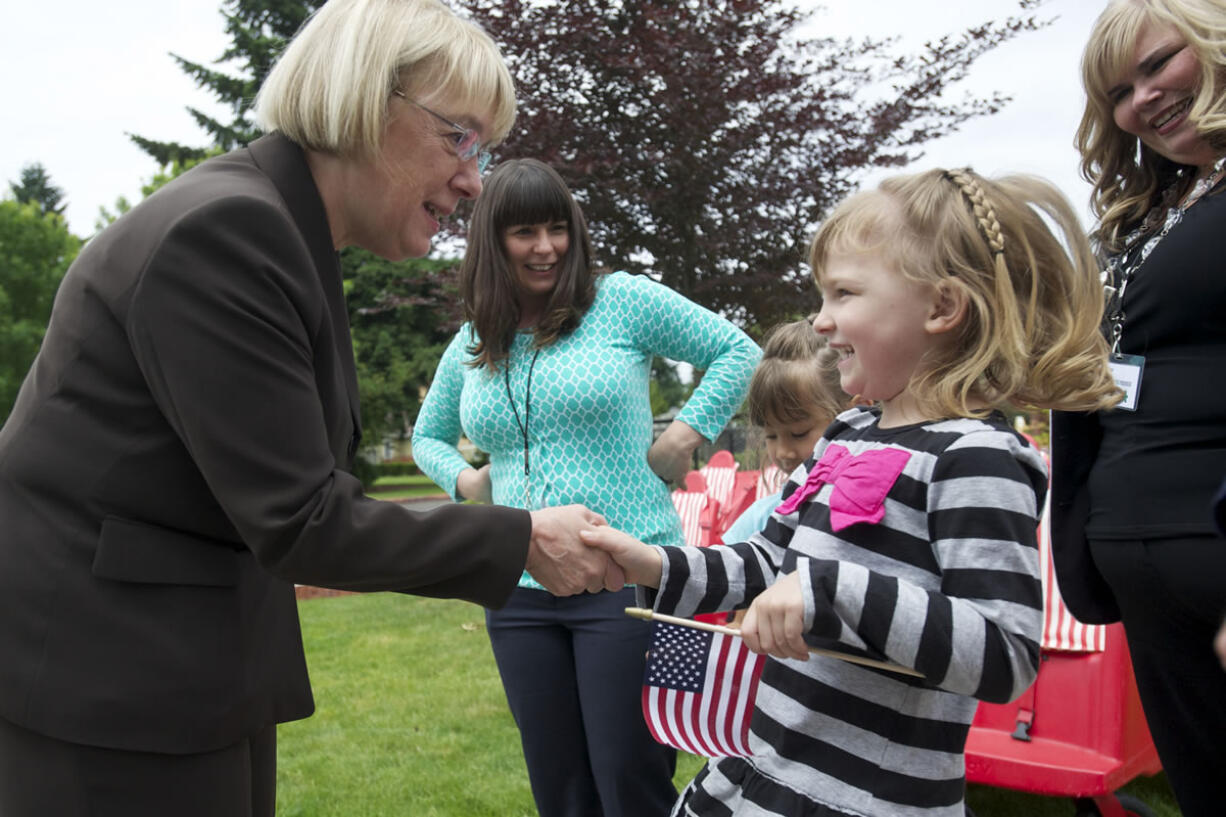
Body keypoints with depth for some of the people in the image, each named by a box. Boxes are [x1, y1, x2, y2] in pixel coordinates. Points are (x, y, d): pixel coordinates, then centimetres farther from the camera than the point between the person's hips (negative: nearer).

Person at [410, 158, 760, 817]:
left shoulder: (623, 301, -2)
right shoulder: (470, 347, 11)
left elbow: (737, 351, 2)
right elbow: (428, 435, 27)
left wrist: (685, 434, -7)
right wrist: (464, 479, 7)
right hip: (519, 593, 5)